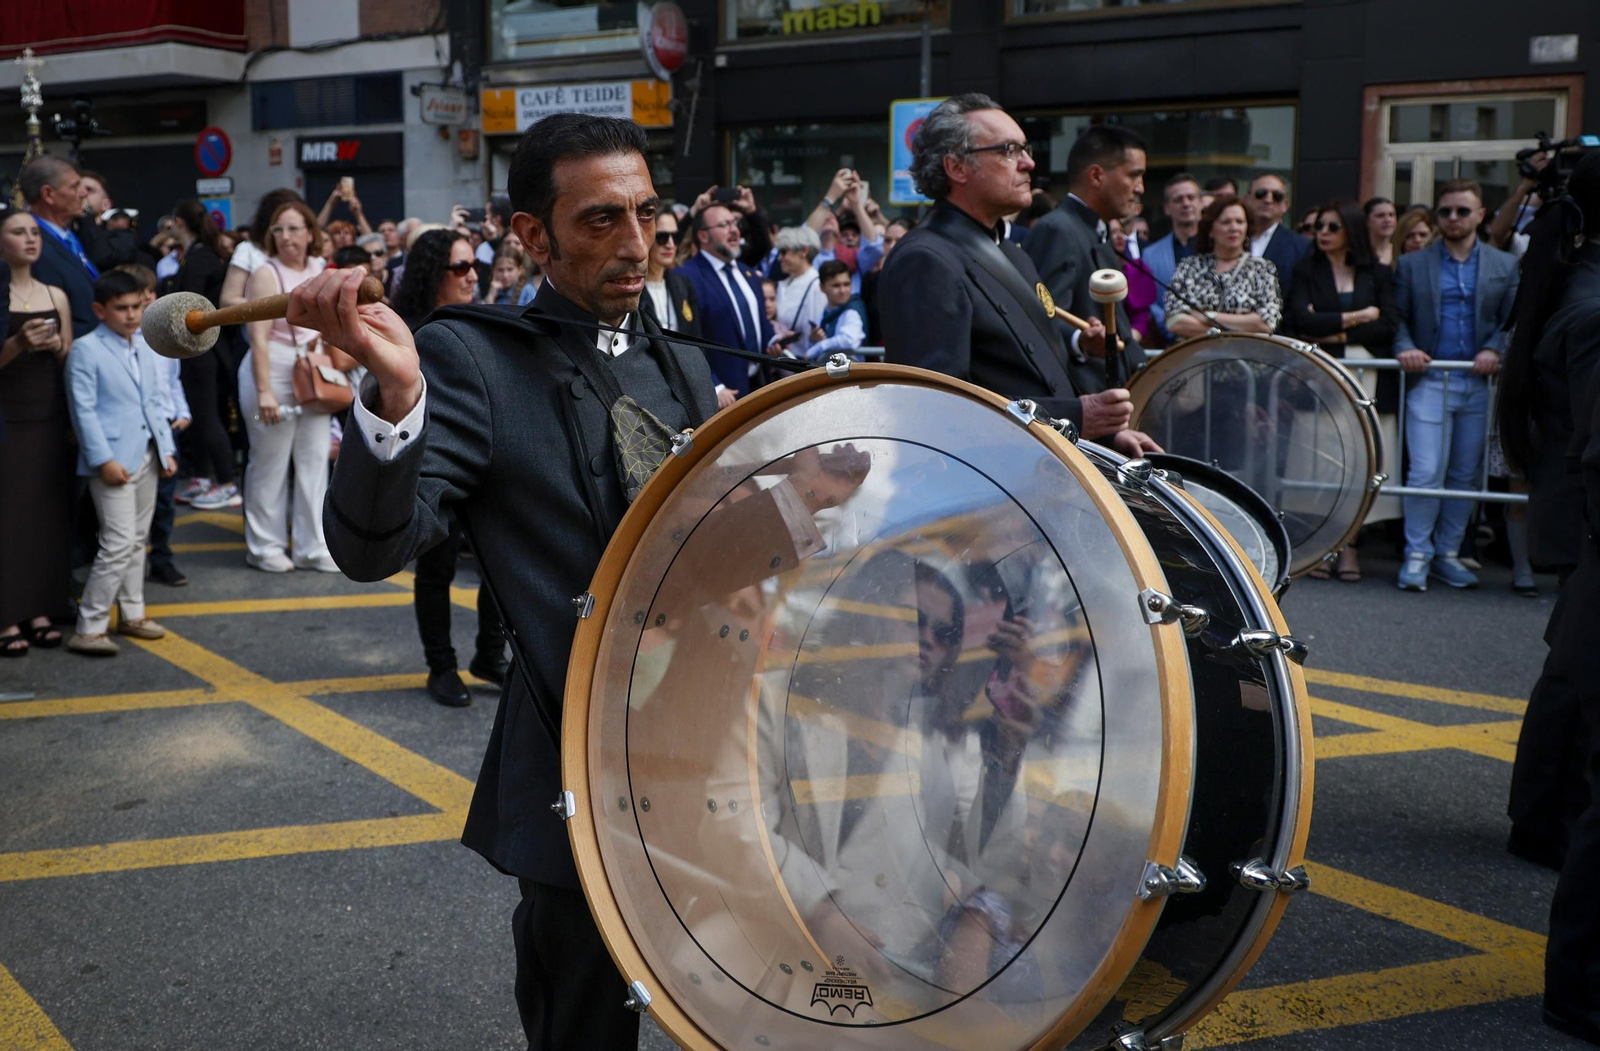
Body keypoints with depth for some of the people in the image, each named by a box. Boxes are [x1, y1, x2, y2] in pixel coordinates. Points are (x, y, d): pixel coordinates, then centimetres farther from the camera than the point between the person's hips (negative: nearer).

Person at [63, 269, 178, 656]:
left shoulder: (144, 347, 12)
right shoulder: (86, 350, -9)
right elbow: (83, 410, -13)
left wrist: (166, 449, 12)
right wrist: (104, 460, -18)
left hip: (146, 457, 8)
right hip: (114, 461, -7)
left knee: (137, 540, 15)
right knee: (119, 543, -11)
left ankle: (132, 613, 27)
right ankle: (89, 627, -6)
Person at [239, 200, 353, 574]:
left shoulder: (319, 270, 8)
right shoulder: (267, 275, -10)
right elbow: (259, 337, -16)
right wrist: (264, 391, -22)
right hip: (273, 373, -6)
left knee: (315, 458, 6)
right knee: (270, 462, 2)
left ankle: (312, 547, 14)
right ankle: (265, 546, 14)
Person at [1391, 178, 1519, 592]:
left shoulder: (1505, 266, 11)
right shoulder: (1411, 264, 9)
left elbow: (1512, 321, 6)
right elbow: (1398, 319, 6)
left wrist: (1494, 350, -12)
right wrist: (1405, 348, -12)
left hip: (1479, 384, 2)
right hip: (1429, 381, -2)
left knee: (1465, 475, 7)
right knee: (1426, 473, -9)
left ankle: (1447, 554, 17)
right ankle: (1417, 555, 1)